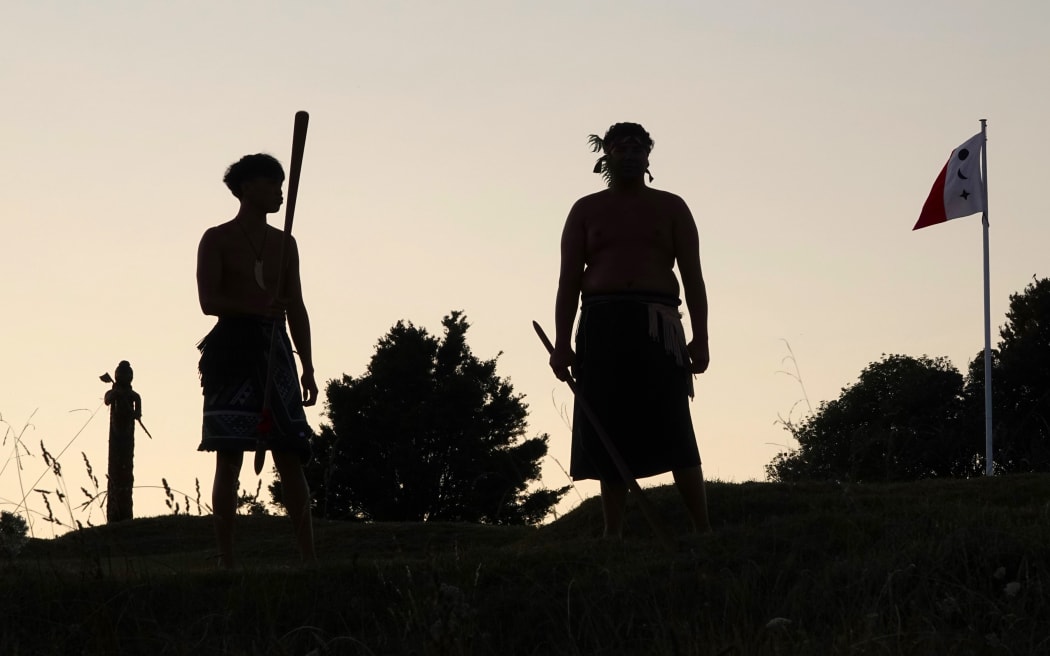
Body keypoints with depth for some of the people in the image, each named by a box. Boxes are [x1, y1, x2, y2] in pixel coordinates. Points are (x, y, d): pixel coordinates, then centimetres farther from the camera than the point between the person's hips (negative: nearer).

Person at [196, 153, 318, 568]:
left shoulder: (284, 244, 18)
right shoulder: (217, 240, 3)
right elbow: (208, 300, -8)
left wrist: (308, 369, 12)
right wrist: (255, 305, -25)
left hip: (275, 347, 5)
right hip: (232, 344, -5)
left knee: (291, 455, 0)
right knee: (229, 457, -6)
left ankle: (308, 556, 1)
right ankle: (226, 560, -6)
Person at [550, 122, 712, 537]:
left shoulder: (671, 208, 14)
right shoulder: (586, 211, 15)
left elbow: (693, 277, 9)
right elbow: (568, 281, 9)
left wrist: (700, 339, -2)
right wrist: (562, 343, -2)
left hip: (656, 324, -1)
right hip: (602, 325, 1)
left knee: (672, 427, -12)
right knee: (609, 432, -2)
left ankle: (703, 530, -13)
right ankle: (613, 535, -1)